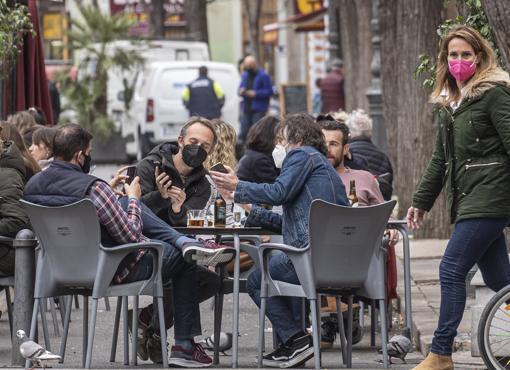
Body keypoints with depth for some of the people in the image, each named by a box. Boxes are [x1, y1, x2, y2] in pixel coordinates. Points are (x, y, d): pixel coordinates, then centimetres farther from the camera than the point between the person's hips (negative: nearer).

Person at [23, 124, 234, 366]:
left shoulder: (32, 186, -7)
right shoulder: (93, 188, -29)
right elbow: (132, 236, -20)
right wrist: (133, 198, -4)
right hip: (113, 269, -8)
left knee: (125, 204, 19)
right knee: (184, 259, 14)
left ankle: (185, 242, 14)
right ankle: (184, 346, 20)